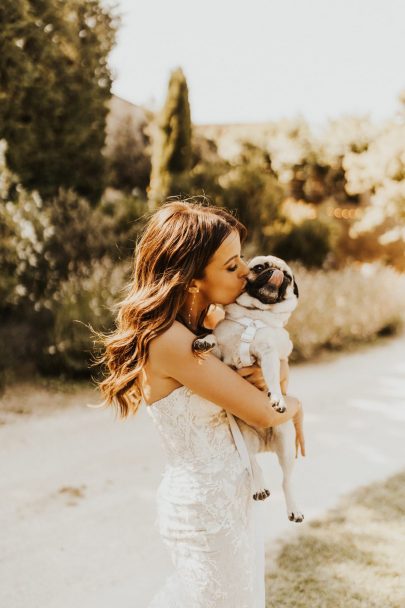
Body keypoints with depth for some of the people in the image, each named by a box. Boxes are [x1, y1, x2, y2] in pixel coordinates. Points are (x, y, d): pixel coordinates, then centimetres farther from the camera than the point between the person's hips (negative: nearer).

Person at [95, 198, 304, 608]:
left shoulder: (209, 319, 0)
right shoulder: (169, 340, -27)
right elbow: (264, 414, -23)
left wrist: (264, 376, -12)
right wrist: (293, 405, -2)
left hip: (232, 495, 9)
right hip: (205, 507, -8)